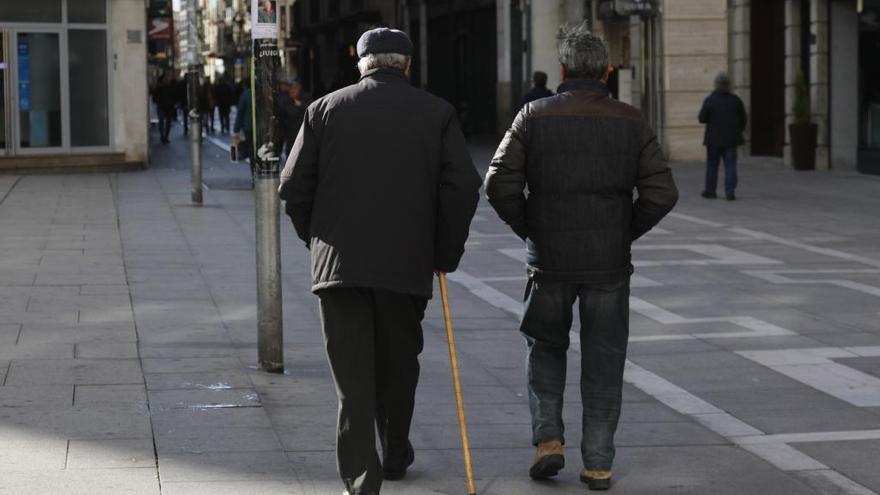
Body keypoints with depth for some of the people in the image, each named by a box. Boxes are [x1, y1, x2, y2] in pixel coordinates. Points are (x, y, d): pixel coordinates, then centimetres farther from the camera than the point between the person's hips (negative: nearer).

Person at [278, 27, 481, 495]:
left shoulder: (325, 109, 4)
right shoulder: (436, 113, 4)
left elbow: (294, 187, 3)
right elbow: (462, 188, -3)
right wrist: (445, 254, 8)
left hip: (338, 263, 0)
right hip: (408, 263, 1)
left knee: (353, 375, 1)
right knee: (399, 365, 19)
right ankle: (395, 456, 35)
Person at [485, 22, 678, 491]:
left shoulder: (534, 116, -3)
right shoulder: (630, 121, 0)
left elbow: (500, 184, -10)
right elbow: (661, 193, -7)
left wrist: (530, 229, 4)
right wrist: (625, 232, 7)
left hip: (549, 259, 0)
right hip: (610, 261, 0)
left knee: (545, 348, 20)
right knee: (603, 362, 9)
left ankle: (548, 439, 8)